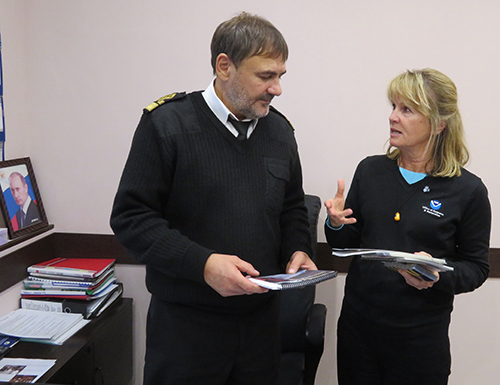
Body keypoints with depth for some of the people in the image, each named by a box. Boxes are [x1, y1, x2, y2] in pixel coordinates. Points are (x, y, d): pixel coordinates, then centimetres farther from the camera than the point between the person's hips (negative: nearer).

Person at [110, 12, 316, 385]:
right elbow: (131, 216, -13)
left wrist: (298, 250, -3)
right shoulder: (167, 124, -12)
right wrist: (202, 264, -23)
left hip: (261, 313, 5)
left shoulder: (278, 129, 6)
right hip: (186, 322, -4)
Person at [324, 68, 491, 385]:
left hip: (421, 336, -3)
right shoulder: (370, 170, 0)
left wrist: (439, 275, -20)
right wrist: (336, 224, -13)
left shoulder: (468, 191, -9)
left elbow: (477, 267, -1)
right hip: (358, 324, 3)